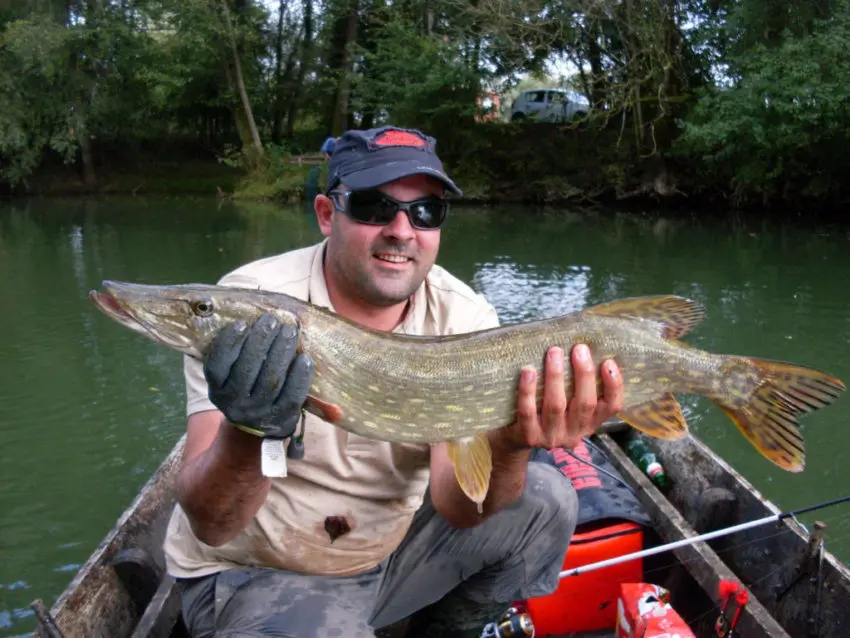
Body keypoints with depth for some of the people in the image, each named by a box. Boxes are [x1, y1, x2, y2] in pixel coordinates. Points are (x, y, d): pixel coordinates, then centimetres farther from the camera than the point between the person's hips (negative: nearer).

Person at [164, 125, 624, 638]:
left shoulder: (465, 318, -12)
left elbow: (457, 506, -19)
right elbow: (211, 525, -27)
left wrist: (509, 447, -40)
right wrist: (249, 432, -48)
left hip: (392, 546, 5)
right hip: (253, 574, -4)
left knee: (545, 503, -5)